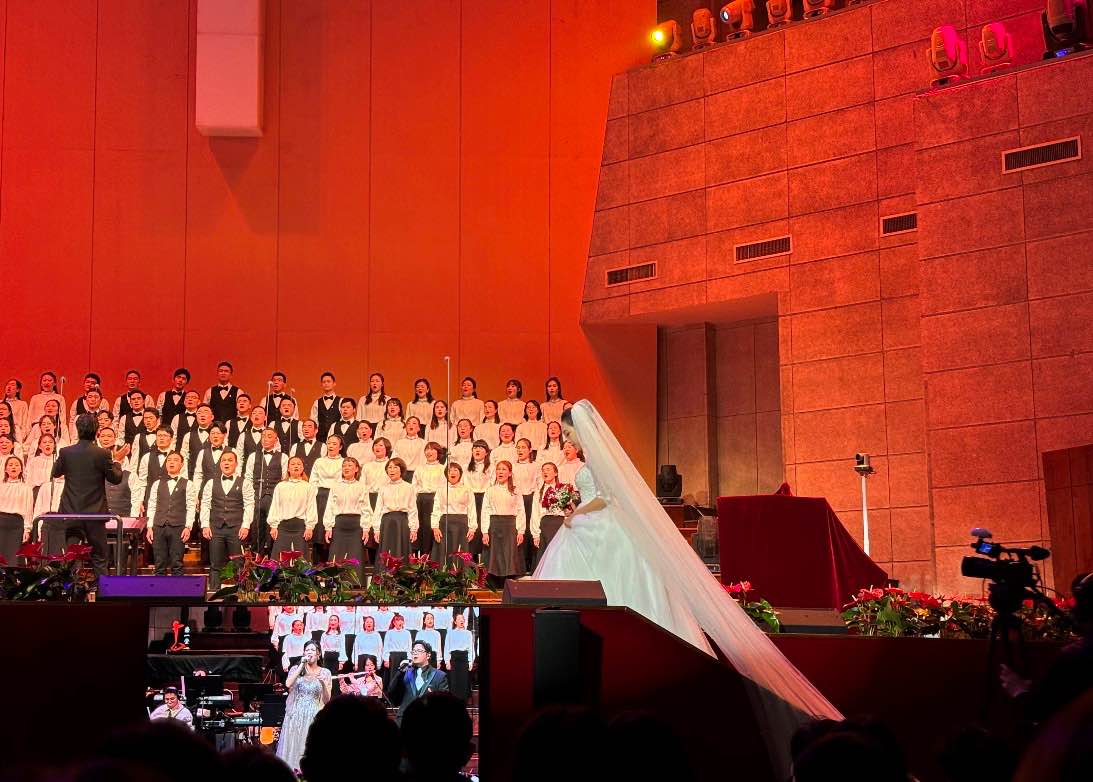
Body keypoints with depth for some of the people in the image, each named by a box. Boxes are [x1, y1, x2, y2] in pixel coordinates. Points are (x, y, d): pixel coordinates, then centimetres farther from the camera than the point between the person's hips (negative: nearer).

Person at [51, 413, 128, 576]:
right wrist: (117, 461, 15)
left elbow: (55, 473, 11)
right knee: (99, 558, 6)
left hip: (70, 513, 1)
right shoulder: (103, 454, -11)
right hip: (95, 513, -1)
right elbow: (116, 478, -1)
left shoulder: (66, 452, -6)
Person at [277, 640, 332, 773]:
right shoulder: (296, 669, 7)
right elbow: (288, 684, -14)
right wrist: (301, 666, -12)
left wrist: (323, 683, -15)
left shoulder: (325, 673, 5)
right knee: (292, 747, -1)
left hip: (314, 717, -1)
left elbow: (327, 700, 2)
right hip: (295, 715, 1)